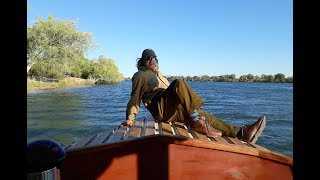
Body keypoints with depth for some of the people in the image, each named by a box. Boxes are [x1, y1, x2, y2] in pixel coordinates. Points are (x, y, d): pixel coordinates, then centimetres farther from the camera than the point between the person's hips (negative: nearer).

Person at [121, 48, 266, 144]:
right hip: (159, 108, -8)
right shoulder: (140, 75, 9)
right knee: (179, 83, -31)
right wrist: (130, 118, -9)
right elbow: (135, 99, 2)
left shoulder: (159, 75, 33)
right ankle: (196, 122, -36)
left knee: (204, 116, -9)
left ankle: (241, 133, -19)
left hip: (173, 110, 8)